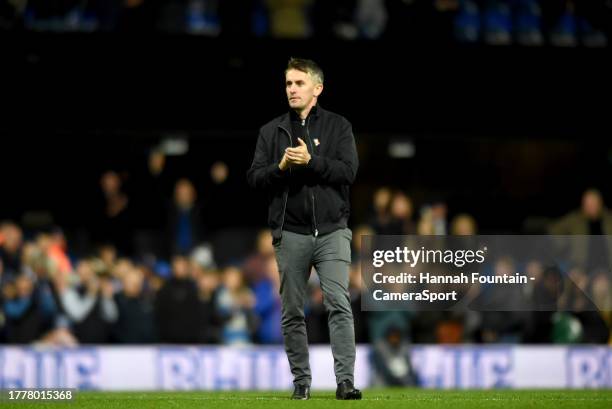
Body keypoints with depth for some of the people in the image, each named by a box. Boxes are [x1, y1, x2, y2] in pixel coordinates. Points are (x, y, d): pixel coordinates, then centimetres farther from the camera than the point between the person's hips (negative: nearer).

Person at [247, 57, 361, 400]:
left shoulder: (338, 126, 4)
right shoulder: (271, 131, 10)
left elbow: (349, 170, -8)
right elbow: (255, 177, 4)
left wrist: (311, 160, -20)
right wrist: (280, 167, -15)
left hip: (332, 231, -2)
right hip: (290, 234, 2)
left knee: (339, 304, -12)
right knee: (292, 313, 6)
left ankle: (345, 381, -15)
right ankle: (301, 381, 16)